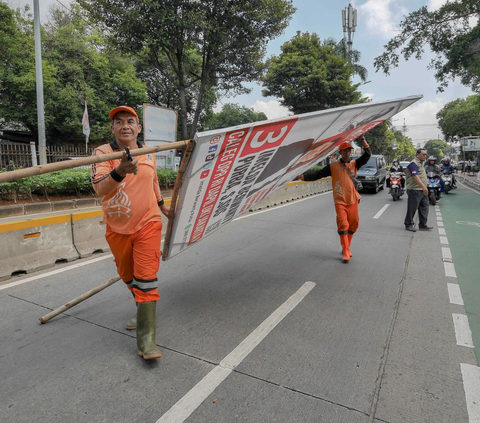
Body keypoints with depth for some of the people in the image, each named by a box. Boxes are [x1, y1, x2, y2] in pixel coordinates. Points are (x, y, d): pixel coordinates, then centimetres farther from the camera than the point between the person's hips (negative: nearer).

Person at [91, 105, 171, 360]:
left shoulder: (149, 153, 2)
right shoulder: (103, 152, -9)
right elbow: (99, 189, -25)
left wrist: (161, 205, 29)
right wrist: (119, 172, -43)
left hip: (148, 225, 0)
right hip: (117, 229, 1)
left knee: (146, 277, -9)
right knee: (127, 276, 18)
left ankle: (146, 338, -2)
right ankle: (143, 310, 45)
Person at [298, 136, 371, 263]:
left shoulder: (354, 164, 8)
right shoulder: (333, 166, -1)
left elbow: (367, 155, 2)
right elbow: (318, 174, -5)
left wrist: (364, 141, -7)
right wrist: (304, 176, -16)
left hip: (353, 201, 4)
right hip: (340, 201, -4)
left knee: (353, 225, 9)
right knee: (343, 225, -11)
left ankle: (346, 248, 27)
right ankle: (346, 253, -4)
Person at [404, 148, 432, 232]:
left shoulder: (421, 163, 19)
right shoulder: (414, 164, -13)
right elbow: (415, 176, -24)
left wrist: (424, 187, 23)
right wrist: (423, 186, -32)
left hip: (423, 190, 10)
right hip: (415, 190, -10)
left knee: (424, 207, 9)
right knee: (412, 208, -3)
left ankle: (423, 225, 15)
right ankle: (408, 224, 7)